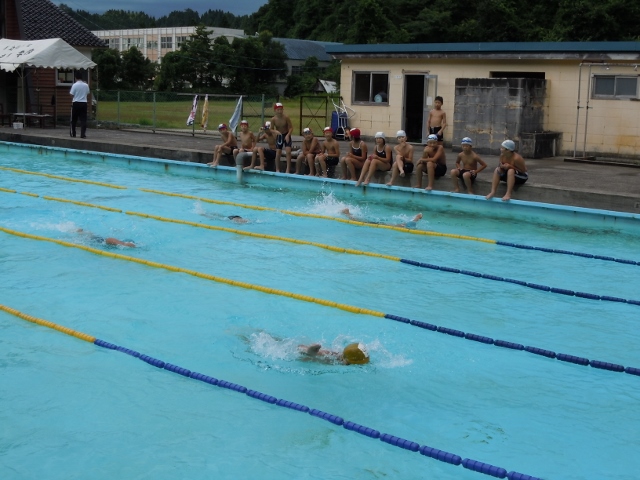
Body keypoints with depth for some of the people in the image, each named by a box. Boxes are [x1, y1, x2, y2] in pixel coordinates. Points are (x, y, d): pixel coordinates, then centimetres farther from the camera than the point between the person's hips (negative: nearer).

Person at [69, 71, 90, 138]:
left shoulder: (74, 85, -9)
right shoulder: (86, 85, 1)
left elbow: (71, 94, -8)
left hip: (76, 103, -2)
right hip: (84, 103, 2)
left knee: (74, 119, 12)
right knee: (83, 119, 1)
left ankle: (73, 133, 20)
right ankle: (83, 134, -6)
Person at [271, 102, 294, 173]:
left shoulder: (286, 117, -18)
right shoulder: (273, 119, -14)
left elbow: (291, 127, -13)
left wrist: (288, 135, -26)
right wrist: (276, 132, -29)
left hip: (286, 135, -1)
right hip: (279, 136, 1)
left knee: (288, 152, -15)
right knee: (278, 153, -2)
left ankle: (288, 169, -10)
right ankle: (277, 169, 10)